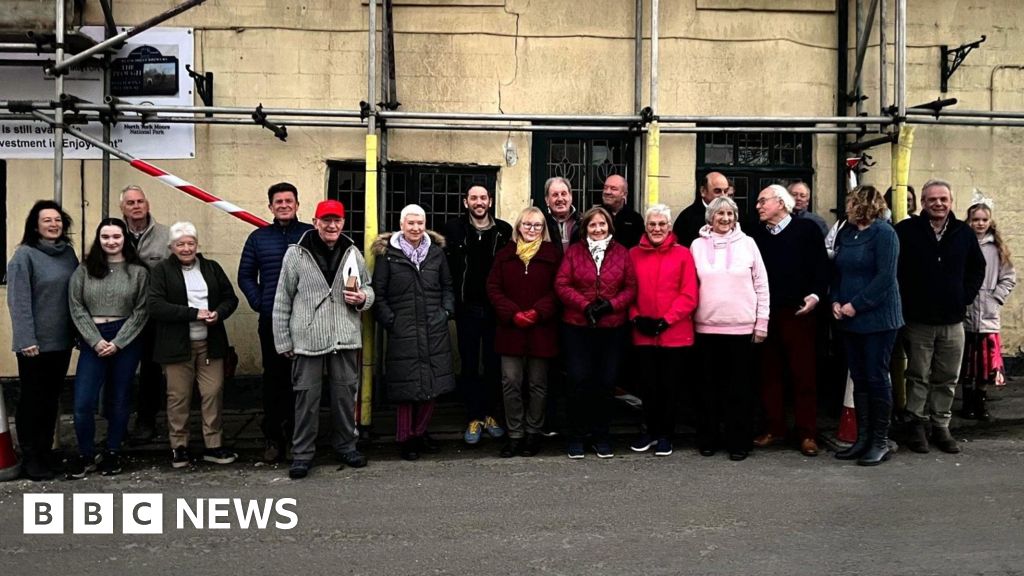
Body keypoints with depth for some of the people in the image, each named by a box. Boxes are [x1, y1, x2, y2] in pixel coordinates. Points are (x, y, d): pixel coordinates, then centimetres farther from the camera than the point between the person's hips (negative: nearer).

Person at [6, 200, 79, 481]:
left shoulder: (68, 252, 7)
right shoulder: (25, 255, -9)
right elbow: (19, 300, -14)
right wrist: (26, 339, -19)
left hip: (62, 341, 5)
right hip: (35, 342, -5)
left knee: (51, 398, 15)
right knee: (33, 399, 5)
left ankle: (45, 450, 28)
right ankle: (31, 457, 17)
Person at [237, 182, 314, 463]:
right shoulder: (258, 238, 10)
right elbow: (245, 276, 11)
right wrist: (258, 303, 0)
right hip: (271, 321, 2)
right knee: (274, 378, 7)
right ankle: (272, 437, 16)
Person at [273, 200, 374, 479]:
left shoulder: (353, 253, 5)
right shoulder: (296, 253, -4)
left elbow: (368, 287, 17)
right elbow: (282, 301, 0)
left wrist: (363, 298, -7)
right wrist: (283, 341, -1)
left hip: (346, 339, 3)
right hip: (308, 339, -3)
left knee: (346, 394, 13)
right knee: (307, 397, 6)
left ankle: (346, 445, 31)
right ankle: (302, 452, 21)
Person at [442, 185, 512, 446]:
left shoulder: (504, 230, 2)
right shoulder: (454, 228, 0)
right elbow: (446, 265, -3)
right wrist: (452, 300, -9)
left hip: (495, 308, 1)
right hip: (467, 308, -1)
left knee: (494, 363, 9)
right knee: (469, 365, 7)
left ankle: (488, 414, 24)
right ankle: (474, 418, 18)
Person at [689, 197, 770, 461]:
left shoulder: (747, 243, 4)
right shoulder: (698, 245, 6)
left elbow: (761, 285, 5)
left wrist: (762, 322, 1)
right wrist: (689, 318, 2)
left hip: (742, 327, -1)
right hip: (706, 326, 1)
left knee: (739, 385, 5)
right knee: (709, 384, 8)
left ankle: (739, 441, 14)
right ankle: (708, 438, 19)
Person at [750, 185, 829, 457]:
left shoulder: (807, 229, 0)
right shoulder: (757, 233, 11)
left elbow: (821, 266, -2)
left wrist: (815, 294, -14)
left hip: (798, 312, -3)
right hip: (765, 312, 3)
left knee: (804, 374, 2)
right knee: (769, 373, 7)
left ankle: (806, 433, 10)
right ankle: (774, 428, 17)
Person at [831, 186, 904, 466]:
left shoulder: (883, 233, -9)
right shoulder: (845, 233, 12)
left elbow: (885, 277, -17)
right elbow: (837, 272, 15)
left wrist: (856, 305, -18)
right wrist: (835, 301, -1)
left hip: (878, 317, -7)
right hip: (850, 319, 7)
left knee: (877, 378, -1)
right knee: (859, 379, 10)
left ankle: (880, 442, 9)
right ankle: (863, 438, 18)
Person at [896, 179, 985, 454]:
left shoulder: (964, 233, 6)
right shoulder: (906, 230, -5)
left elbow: (977, 268, 17)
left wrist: (966, 297, 6)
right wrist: (904, 301, -6)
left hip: (952, 320, 3)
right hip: (918, 320, -3)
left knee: (947, 379, 10)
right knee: (918, 377, 6)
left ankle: (941, 427, 21)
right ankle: (917, 425, 17)